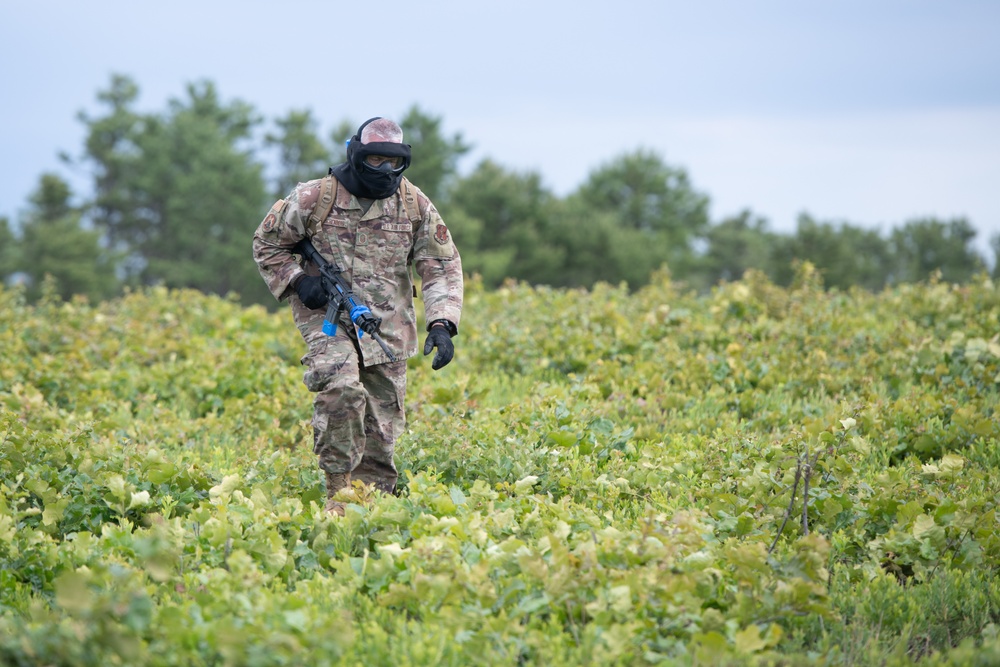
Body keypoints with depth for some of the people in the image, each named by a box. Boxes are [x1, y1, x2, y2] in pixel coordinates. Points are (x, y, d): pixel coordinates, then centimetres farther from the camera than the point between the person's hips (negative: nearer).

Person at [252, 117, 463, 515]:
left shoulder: (415, 205, 1)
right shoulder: (314, 198, -6)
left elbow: (442, 266, 1)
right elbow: (267, 244, 7)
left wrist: (442, 323, -13)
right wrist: (297, 281, -10)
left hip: (387, 328, 4)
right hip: (327, 317, -3)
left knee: (383, 423, 5)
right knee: (341, 388, -29)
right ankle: (338, 490, -19)